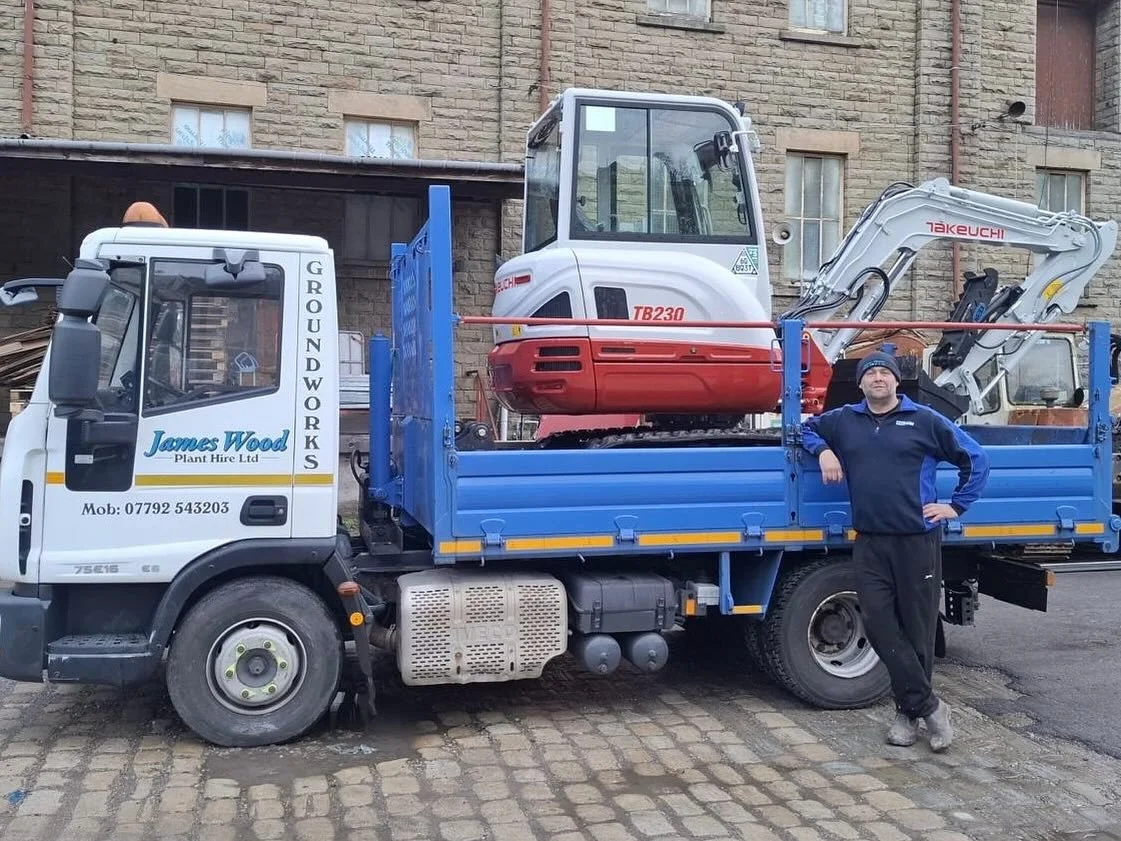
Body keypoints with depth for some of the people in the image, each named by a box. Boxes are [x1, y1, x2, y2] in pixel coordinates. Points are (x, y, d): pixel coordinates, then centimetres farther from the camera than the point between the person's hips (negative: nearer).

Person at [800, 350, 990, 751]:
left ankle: (908, 711, 18)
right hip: (869, 543, 3)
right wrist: (823, 450, 5)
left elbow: (975, 459, 6)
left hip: (918, 541, -2)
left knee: (917, 628, 4)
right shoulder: (843, 420, 9)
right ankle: (929, 705, 4)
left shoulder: (924, 420, 1)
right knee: (879, 623, -5)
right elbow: (806, 428, 26)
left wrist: (957, 506, 1)